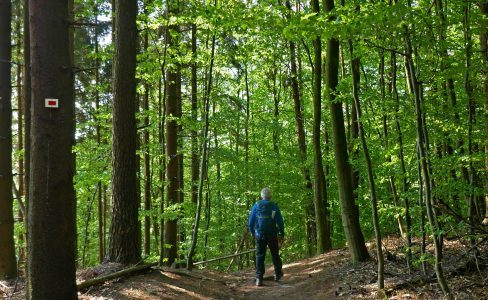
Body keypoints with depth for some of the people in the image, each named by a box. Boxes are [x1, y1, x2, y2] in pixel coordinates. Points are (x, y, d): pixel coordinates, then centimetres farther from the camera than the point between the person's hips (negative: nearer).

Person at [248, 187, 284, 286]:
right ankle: (278, 274, 27)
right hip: (272, 235, -1)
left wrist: (252, 232, 18)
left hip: (259, 235, 1)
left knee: (259, 256, 3)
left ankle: (259, 278, -5)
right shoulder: (274, 206, -4)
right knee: (275, 254, 16)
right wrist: (282, 234, 6)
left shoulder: (256, 206, 0)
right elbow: (280, 221, -3)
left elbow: (250, 221, 3)